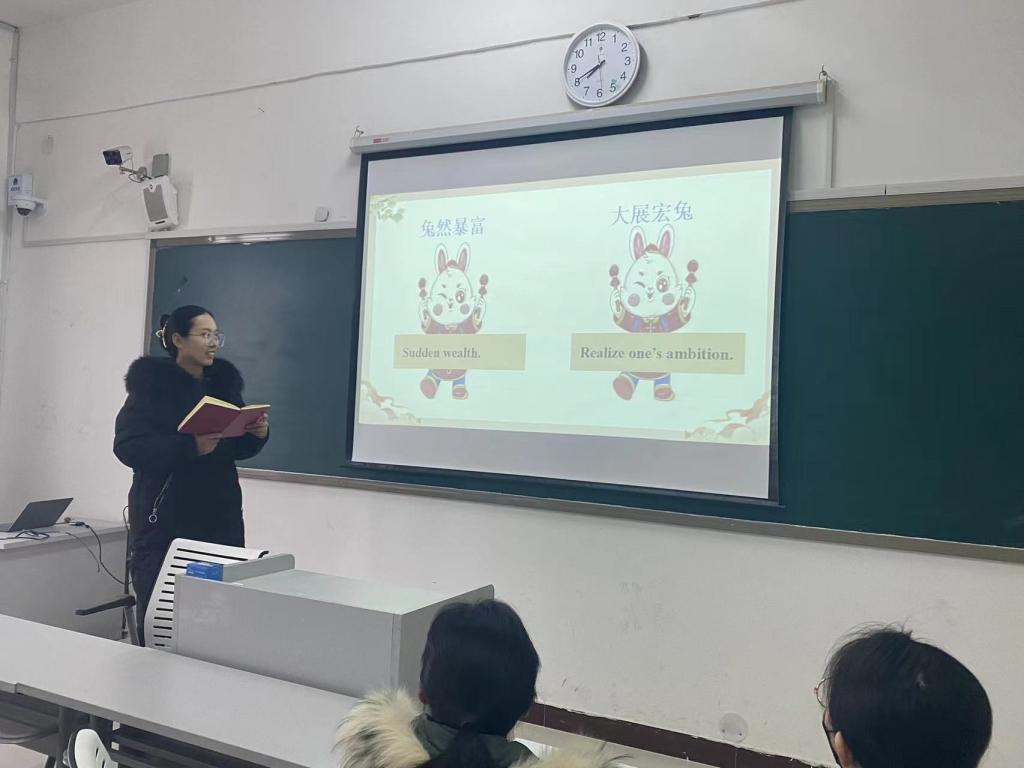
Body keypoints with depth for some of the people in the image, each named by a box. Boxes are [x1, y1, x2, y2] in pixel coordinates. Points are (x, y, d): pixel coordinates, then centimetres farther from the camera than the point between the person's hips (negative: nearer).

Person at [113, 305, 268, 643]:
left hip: (221, 514, 5)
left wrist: (257, 434, -5)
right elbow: (128, 446, -14)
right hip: (166, 517, -5)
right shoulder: (151, 384, -4)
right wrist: (190, 447, -25)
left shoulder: (224, 382, 12)